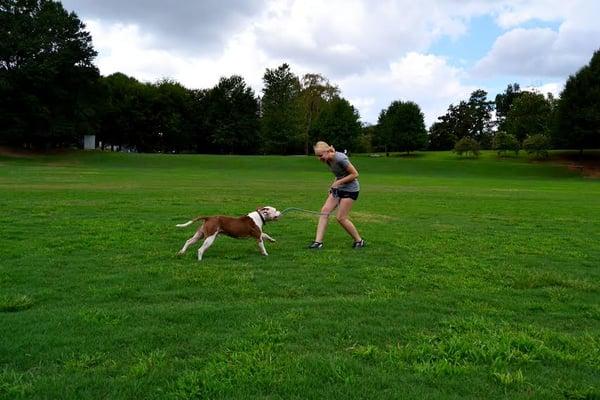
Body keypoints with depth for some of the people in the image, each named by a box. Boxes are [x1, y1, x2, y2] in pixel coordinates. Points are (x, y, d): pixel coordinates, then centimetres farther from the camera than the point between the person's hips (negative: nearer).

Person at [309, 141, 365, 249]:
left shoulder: (340, 159, -24)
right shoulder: (328, 160, 1)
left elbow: (355, 174, -20)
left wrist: (338, 182, -19)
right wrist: (333, 185, 3)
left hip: (350, 190, -8)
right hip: (338, 189, 8)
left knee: (341, 218, -5)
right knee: (324, 211, -4)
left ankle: (359, 241, 14)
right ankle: (318, 242, -3)